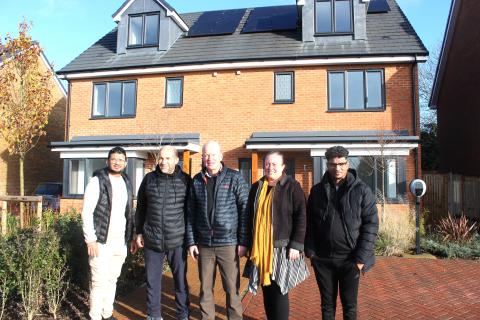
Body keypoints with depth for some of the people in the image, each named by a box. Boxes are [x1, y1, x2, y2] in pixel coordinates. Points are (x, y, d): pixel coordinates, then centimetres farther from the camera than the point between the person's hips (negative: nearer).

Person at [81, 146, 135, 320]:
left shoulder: (127, 183, 10)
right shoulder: (97, 181, -9)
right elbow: (87, 212, -12)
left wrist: (130, 236, 10)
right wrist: (91, 240, -16)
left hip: (120, 242, 6)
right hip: (101, 241, -6)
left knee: (112, 280, 16)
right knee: (99, 282, 0)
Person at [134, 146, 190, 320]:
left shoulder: (185, 180, -3)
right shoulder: (149, 178, 2)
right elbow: (141, 208, 11)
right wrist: (139, 232, 10)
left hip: (177, 240, -2)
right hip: (151, 240, 2)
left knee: (181, 280, 9)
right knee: (152, 280, 13)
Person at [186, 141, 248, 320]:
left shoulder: (234, 178, -3)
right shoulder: (197, 181, 6)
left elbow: (245, 210, -4)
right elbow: (191, 214, 8)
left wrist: (243, 242, -7)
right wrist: (191, 242, 4)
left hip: (228, 243, -3)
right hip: (204, 245, 3)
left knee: (232, 288, 4)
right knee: (205, 288, 12)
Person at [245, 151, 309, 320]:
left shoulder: (292, 186, -5)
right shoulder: (256, 187, 10)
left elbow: (301, 217, -9)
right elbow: (250, 217, 16)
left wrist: (296, 245, -14)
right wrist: (249, 244, 13)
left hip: (282, 248, -5)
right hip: (260, 249, 5)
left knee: (279, 291, 1)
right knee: (267, 291, 13)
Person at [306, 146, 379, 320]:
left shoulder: (361, 190, -5)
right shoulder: (317, 191, 3)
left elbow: (371, 224, -7)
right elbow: (309, 224, 7)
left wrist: (361, 258, -11)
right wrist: (311, 251, -1)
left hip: (350, 260, -2)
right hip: (323, 259, 2)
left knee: (350, 306, 12)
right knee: (327, 305, 16)